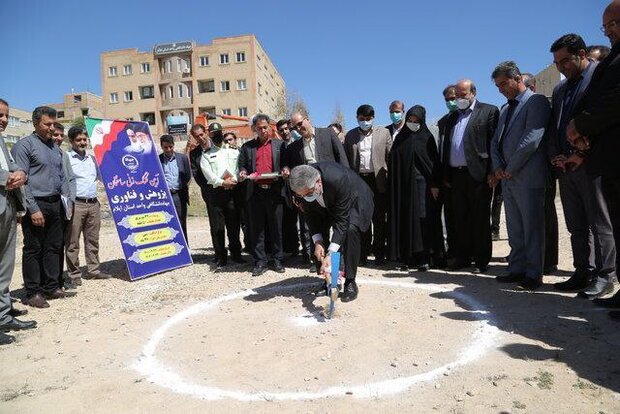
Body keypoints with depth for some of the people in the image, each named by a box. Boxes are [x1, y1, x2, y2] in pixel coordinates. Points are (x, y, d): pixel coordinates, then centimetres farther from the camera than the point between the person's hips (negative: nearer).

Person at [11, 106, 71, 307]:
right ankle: (32, 293, 9)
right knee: (33, 249, 0)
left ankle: (51, 287, 21)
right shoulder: (24, 145, -5)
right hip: (36, 204, -6)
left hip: (55, 204, 7)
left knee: (53, 247, 11)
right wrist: (33, 209, -17)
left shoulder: (56, 148, 16)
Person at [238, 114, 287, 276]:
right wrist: (243, 173, -7)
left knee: (276, 227, 5)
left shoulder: (280, 144, 11)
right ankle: (260, 262, 12)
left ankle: (277, 260, 16)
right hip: (255, 192, 1)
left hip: (274, 191, -1)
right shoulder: (247, 147, 13)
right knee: (256, 228, 3)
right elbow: (242, 166, 15)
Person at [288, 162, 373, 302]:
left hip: (354, 201, -5)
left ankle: (350, 282, -15)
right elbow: (310, 214, -13)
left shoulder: (338, 179, -44)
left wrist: (331, 254, -43)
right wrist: (317, 242, -25)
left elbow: (341, 219, -39)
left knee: (350, 230, -28)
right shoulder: (302, 186, -28)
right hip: (328, 204, 5)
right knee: (318, 232, -8)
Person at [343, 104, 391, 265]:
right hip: (358, 180, 1)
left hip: (378, 180, -1)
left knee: (379, 219, 4)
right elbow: (346, 160, 9)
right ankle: (363, 252, 14)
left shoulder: (383, 132, 7)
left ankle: (379, 253, 14)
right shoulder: (350, 135, 11)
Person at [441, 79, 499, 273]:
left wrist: (492, 172, -13)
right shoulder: (452, 117, 20)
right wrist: (446, 175, 11)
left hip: (478, 174, -5)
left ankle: (481, 260, 8)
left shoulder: (488, 111, 3)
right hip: (456, 175, 6)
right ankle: (462, 257, 18)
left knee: (480, 219, 0)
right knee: (460, 219, 9)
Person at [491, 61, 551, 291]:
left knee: (532, 227, -2)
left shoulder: (536, 101, -5)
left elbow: (532, 139, -16)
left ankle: (533, 274, 6)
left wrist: (510, 168, -13)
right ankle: (517, 269, 19)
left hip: (528, 177, -8)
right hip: (507, 177, 8)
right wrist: (498, 167, 3)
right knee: (514, 229, 11)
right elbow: (496, 141, 19)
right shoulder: (506, 109, 20)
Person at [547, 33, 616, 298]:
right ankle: (583, 274, 16)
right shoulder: (560, 89, 21)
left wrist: (583, 154, -15)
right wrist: (555, 156, 2)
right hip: (566, 166, 7)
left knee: (600, 224, -2)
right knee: (576, 226, 9)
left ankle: (604, 277, 5)